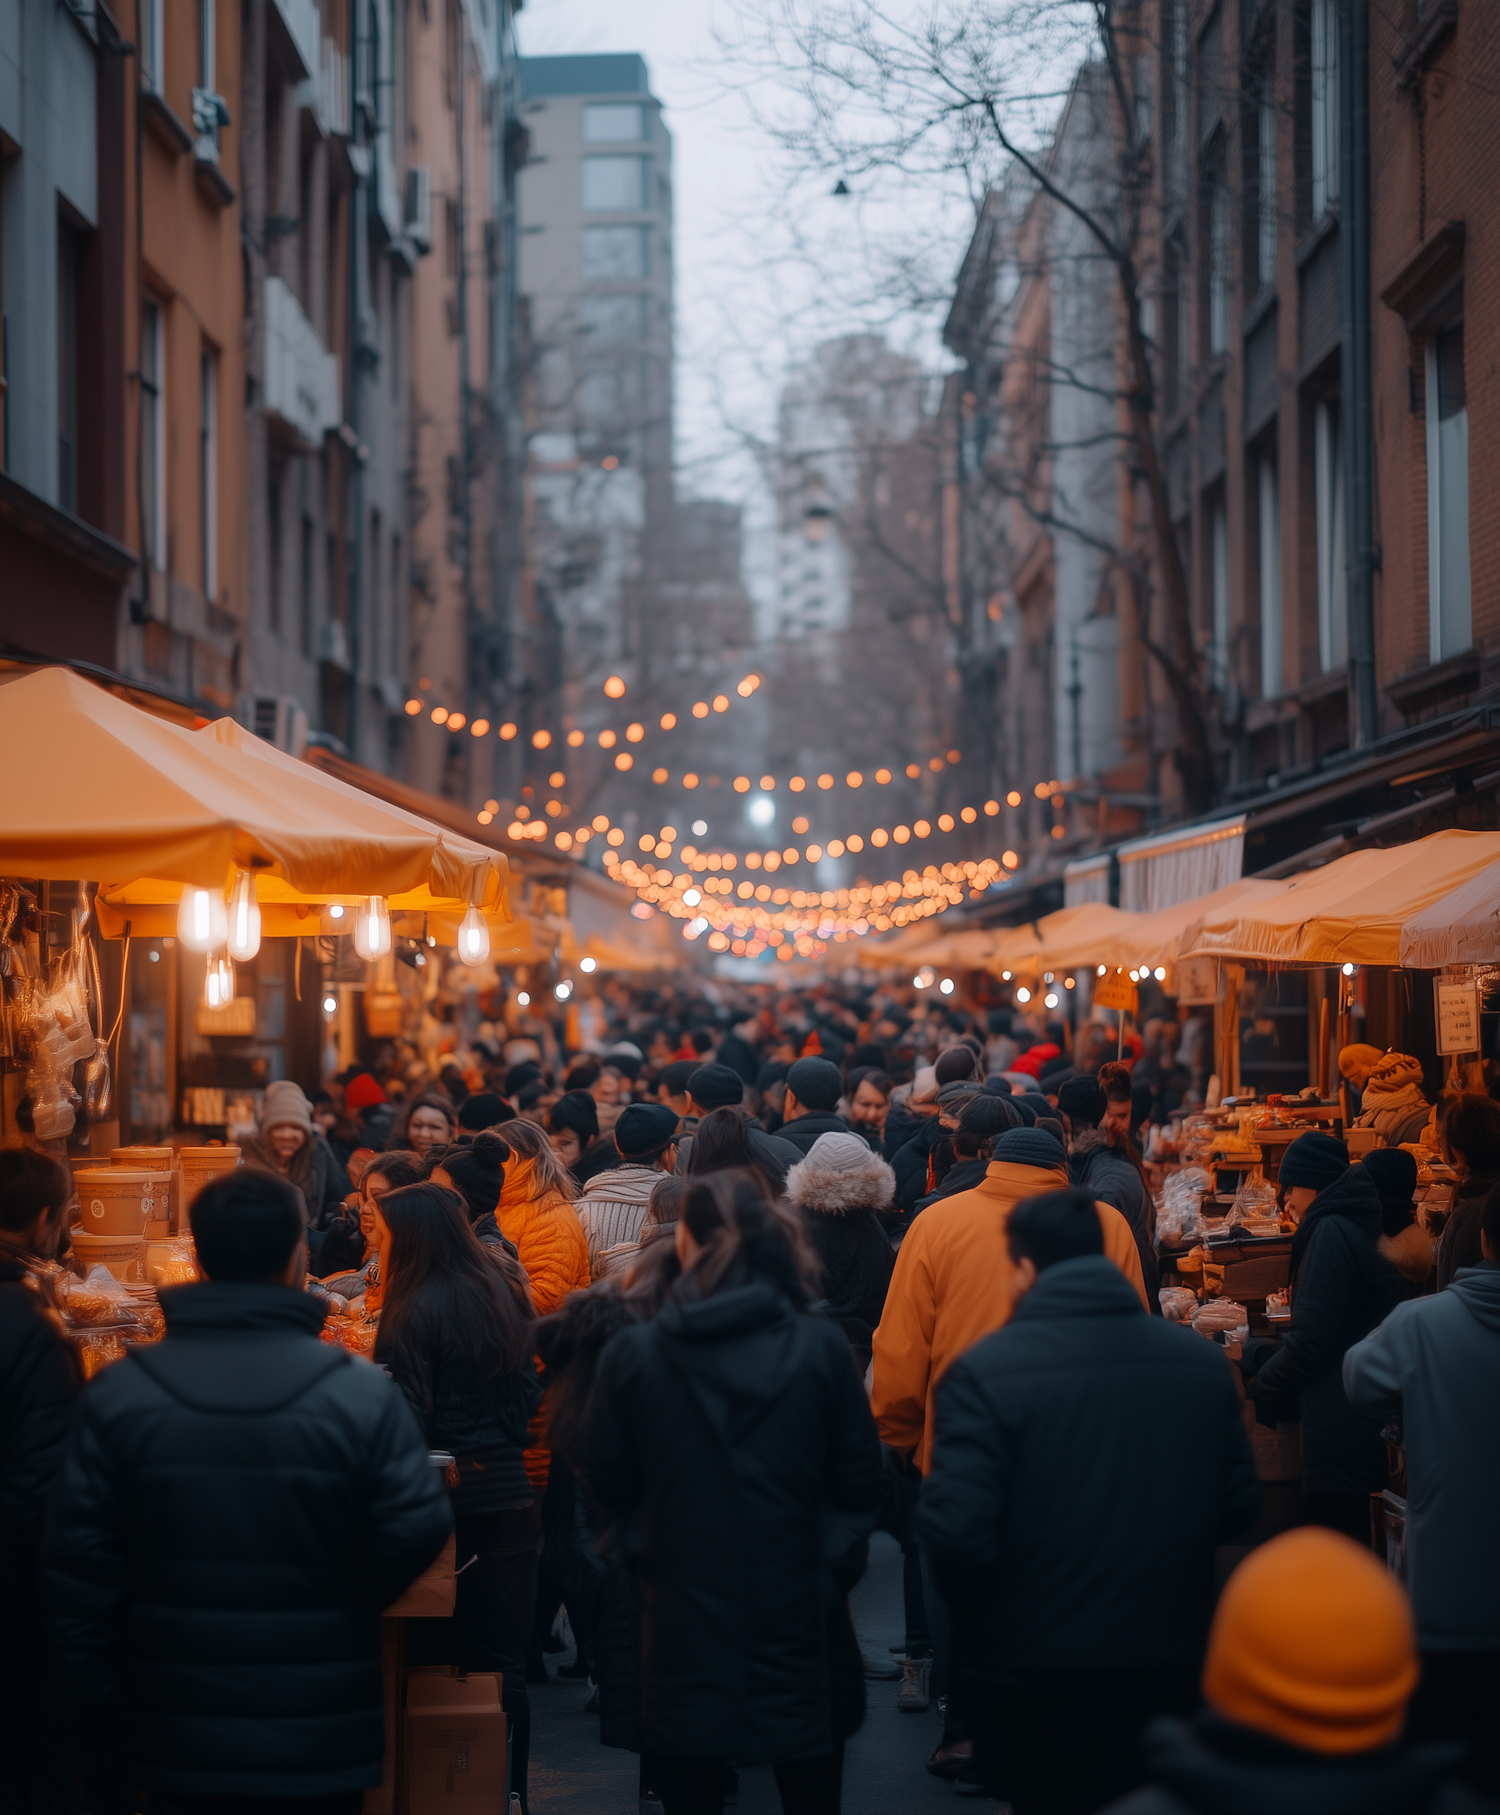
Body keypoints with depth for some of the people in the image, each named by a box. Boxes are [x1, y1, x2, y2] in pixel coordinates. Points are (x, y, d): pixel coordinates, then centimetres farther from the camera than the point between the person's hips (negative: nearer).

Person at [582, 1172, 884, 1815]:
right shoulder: (821, 1346, -9)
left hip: (686, 1617, 0)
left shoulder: (632, 1353, -9)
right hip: (799, 1617, 0)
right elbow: (858, 1478, -1)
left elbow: (607, 1480, 3)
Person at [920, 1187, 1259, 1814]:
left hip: (1034, 1677, -4)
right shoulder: (1203, 1362, 0)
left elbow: (954, 1529, -20)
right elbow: (1238, 1506, 5)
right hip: (1170, 1668, 4)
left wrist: (976, 1617, -1)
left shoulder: (987, 1371, -15)